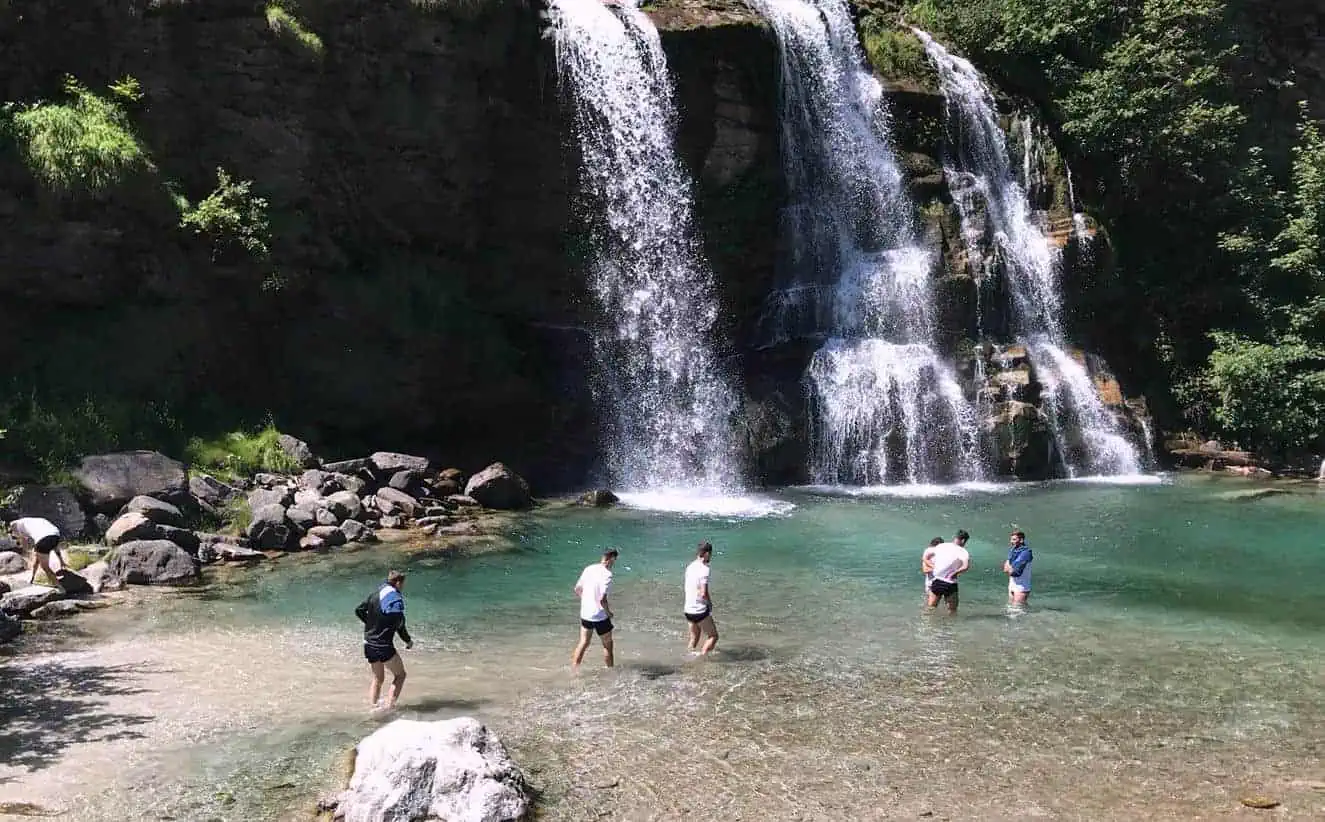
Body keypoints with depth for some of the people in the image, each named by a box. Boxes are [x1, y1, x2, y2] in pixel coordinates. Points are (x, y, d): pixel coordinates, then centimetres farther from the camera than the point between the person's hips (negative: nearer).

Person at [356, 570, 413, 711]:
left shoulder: (376, 594, 8)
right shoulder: (395, 599, -15)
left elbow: (359, 610, 16)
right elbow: (399, 625, -18)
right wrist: (408, 641, -3)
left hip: (369, 643, 8)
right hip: (383, 645, -7)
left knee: (378, 678, 20)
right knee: (400, 674, 6)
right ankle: (389, 706, -6)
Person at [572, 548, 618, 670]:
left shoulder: (588, 569, 1)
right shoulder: (607, 574, -21)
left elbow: (577, 590, 9)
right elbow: (603, 600, -26)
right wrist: (609, 613, -10)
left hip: (585, 613, 6)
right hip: (599, 616, -6)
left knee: (583, 643, 17)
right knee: (607, 645, 13)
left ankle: (574, 669, 19)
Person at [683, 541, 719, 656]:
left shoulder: (690, 567, 6)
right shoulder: (704, 569, -19)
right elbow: (703, 594, -23)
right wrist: (710, 603, -3)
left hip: (688, 610, 7)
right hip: (700, 611, -7)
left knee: (694, 638, 22)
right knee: (713, 636, 6)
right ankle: (702, 656, -7)